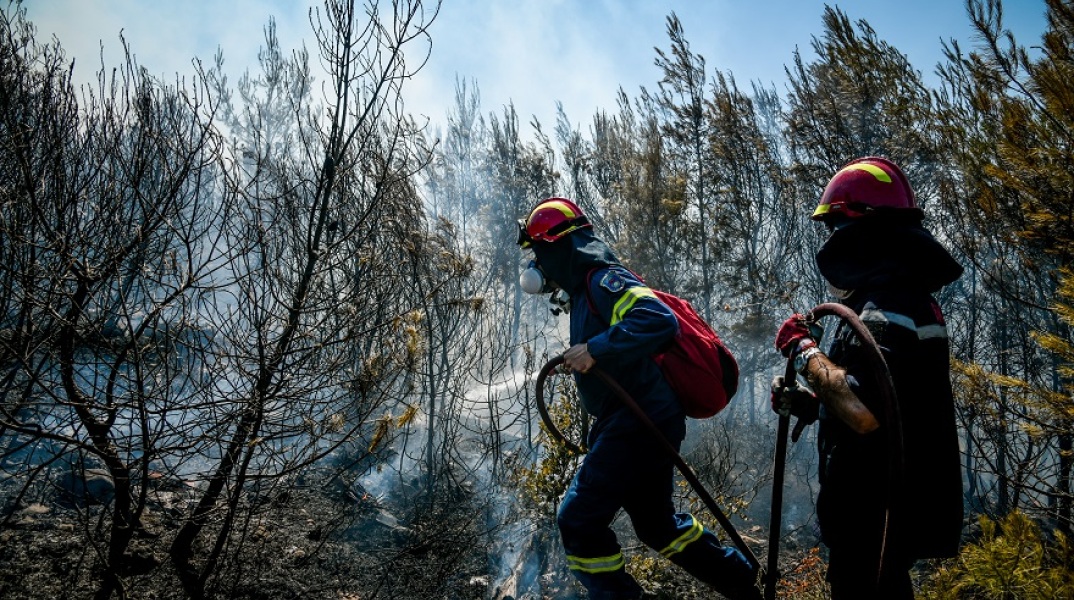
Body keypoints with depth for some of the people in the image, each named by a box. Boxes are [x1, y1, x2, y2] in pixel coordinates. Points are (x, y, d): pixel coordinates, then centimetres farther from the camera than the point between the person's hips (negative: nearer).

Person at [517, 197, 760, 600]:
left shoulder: (603, 280, -16)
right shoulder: (585, 290, 15)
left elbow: (660, 321, -31)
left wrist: (595, 349, -32)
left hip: (638, 426, -11)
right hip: (642, 426, 11)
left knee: (578, 521, -6)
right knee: (656, 523, 22)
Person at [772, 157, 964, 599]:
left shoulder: (887, 305, -22)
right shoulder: (903, 296, 13)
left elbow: (866, 413, -35)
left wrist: (804, 352, -22)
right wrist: (805, 402, 13)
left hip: (877, 520, -10)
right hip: (890, 510, 10)